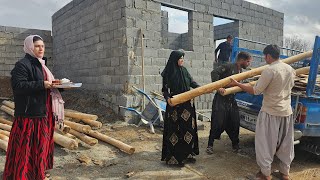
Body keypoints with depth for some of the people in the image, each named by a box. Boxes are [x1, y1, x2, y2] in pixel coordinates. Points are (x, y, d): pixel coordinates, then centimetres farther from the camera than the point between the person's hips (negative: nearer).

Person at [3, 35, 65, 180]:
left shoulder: (40, 65, 18)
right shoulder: (22, 65, -11)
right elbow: (18, 86, -21)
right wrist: (42, 85, -24)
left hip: (42, 113, 9)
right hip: (29, 114, -9)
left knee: (41, 143, 15)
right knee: (26, 146, -2)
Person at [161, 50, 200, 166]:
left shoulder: (184, 70, 9)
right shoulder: (168, 73, -5)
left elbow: (192, 82, 12)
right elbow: (165, 89, -5)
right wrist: (167, 98, -23)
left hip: (187, 104, 6)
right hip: (175, 105, -6)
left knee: (188, 129, 9)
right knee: (175, 130, -3)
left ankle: (187, 154, 21)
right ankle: (175, 157, 7)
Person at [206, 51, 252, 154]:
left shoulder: (241, 72, 15)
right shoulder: (229, 67, -10)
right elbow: (214, 72, -22)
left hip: (232, 101, 7)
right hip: (221, 100, -7)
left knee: (235, 123, 10)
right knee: (217, 123, -3)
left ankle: (235, 144, 29)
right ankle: (210, 144, 13)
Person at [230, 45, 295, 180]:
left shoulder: (269, 70, -18)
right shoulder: (290, 69, 4)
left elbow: (256, 91, -16)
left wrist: (237, 84, -9)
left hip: (271, 112, -7)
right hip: (287, 112, 7)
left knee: (265, 143, 7)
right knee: (286, 143, 17)